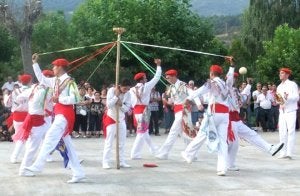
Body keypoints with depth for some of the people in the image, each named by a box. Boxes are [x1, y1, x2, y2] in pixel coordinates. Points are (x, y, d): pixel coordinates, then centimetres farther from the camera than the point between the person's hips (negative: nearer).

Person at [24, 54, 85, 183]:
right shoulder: (55, 81, 14)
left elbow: (75, 98, -20)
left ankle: (37, 167, -17)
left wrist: (59, 99, -15)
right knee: (67, 144, 7)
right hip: (59, 113, 9)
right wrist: (35, 63, 25)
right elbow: (41, 79, 27)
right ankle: (78, 173, 8)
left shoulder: (69, 81, -10)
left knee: (50, 137, -16)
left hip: (65, 113, -9)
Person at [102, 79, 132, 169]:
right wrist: (116, 95, -24)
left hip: (121, 119, 5)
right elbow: (109, 105, -20)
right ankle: (105, 162, -3)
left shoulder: (128, 94, -6)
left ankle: (122, 162, 16)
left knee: (122, 142, 8)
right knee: (109, 142, -6)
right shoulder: (112, 90, -15)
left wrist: (121, 104, -24)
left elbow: (127, 108, -5)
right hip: (111, 118, -4)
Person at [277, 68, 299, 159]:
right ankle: (283, 153, 8)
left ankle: (289, 153, -14)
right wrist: (278, 101, -2)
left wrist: (287, 97, -28)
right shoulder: (279, 87, 16)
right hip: (282, 111, 6)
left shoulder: (292, 84, -3)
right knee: (282, 133, 4)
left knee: (291, 131, -10)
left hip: (291, 111, -6)